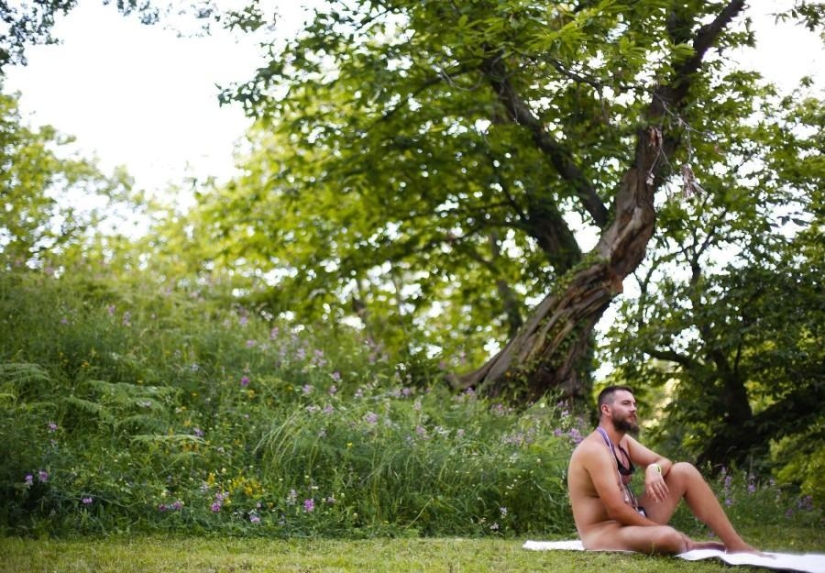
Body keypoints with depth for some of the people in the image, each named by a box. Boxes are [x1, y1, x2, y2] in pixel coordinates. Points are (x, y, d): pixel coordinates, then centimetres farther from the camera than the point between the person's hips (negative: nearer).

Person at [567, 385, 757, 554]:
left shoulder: (623, 441, 10)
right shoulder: (595, 449, -21)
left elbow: (664, 462, 9)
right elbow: (616, 510, -25)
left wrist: (654, 469, -17)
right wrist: (663, 530, -17)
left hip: (632, 521, 10)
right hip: (604, 533, -10)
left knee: (684, 471, 1)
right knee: (667, 537, -38)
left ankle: (735, 545, -3)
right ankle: (691, 547, -1)